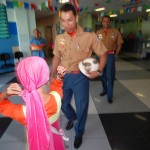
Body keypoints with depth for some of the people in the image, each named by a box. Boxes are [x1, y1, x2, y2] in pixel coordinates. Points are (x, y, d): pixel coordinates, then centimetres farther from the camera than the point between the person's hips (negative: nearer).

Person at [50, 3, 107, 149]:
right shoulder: (59, 38, 0)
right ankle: (72, 118, 54)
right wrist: (52, 76, 7)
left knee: (81, 107, 8)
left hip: (80, 77, -3)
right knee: (63, 103, 19)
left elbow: (103, 54, -3)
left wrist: (98, 71, -17)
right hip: (63, 76, 4)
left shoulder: (89, 36, -11)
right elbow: (56, 58, 10)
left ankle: (79, 133, 36)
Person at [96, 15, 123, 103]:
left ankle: (110, 95, 7)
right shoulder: (98, 33, 6)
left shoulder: (116, 32, -1)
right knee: (102, 75, 13)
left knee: (110, 75, -3)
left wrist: (115, 55, -5)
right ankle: (105, 90, 33)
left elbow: (119, 44, 0)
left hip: (110, 56, -3)